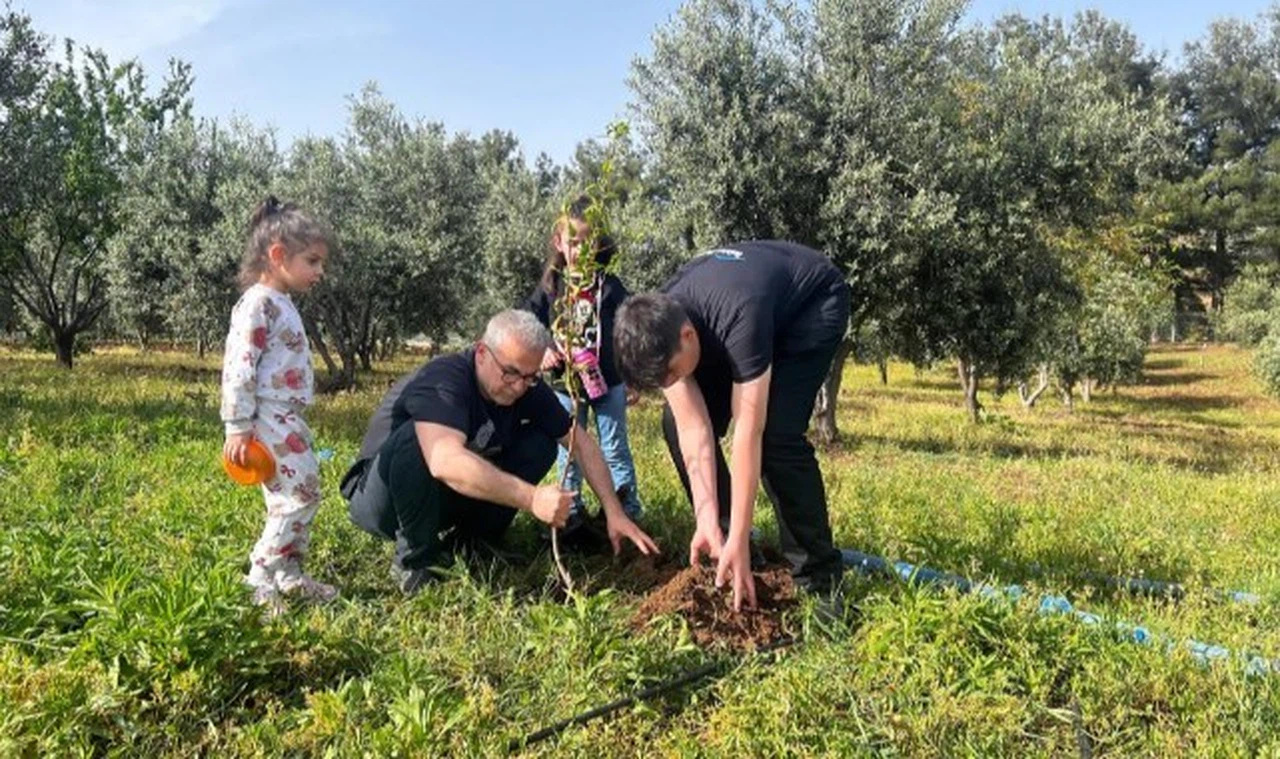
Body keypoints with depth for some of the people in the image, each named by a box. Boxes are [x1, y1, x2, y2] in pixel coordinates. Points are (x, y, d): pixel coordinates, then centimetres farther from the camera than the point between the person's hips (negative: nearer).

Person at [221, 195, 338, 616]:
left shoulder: (282, 304, 17)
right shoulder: (258, 305, -14)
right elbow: (238, 369, -19)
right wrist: (238, 428, -21)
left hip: (287, 421, 10)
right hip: (268, 421, -10)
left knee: (304, 494, 14)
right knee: (298, 496, -10)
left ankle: (289, 574, 25)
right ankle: (261, 582, -3)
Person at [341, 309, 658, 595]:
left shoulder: (527, 389, -10)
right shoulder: (443, 381, -31)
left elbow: (581, 442, -3)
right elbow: (446, 462, -48)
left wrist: (614, 512, -13)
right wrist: (532, 498, -51)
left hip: (447, 501, 6)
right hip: (381, 501, -6)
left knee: (541, 443, -9)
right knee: (417, 439, -37)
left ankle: (466, 542, 0)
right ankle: (415, 558, -16)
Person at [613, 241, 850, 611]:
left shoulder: (739, 319, -43)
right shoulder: (657, 329, -23)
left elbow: (748, 434, -39)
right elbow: (694, 428, -23)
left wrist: (738, 543, -36)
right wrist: (708, 522, -27)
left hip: (814, 299, -6)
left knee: (776, 432, -26)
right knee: (676, 423, -7)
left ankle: (819, 575, -10)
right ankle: (722, 545, 7)